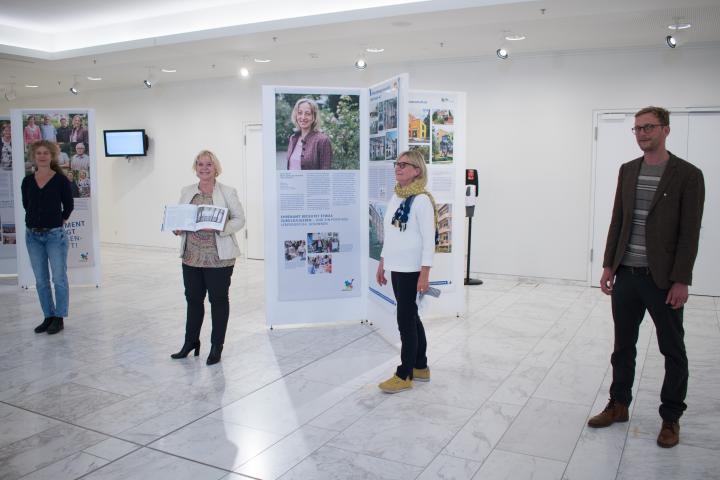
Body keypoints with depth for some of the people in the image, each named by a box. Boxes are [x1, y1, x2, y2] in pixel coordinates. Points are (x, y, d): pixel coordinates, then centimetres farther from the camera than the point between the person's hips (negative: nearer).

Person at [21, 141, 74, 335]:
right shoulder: (27, 181, 5)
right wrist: (37, 219, 14)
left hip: (55, 235, -4)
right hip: (33, 235, 4)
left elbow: (69, 206, 4)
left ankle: (59, 318, 10)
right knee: (41, 280, 9)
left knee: (59, 278, 0)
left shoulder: (61, 180, -5)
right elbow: (26, 205, 17)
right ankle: (48, 317, 20)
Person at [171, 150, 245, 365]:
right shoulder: (187, 192, 9)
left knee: (218, 300, 6)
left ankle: (217, 347, 19)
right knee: (193, 299, 13)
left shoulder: (227, 192, -3)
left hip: (219, 258, -4)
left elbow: (240, 219, -4)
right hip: (191, 256, 4)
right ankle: (191, 342, 30)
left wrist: (220, 228, -20)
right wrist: (178, 228, -6)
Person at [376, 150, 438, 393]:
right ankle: (420, 367, 28)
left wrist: (425, 273, -20)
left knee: (405, 319, -3)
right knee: (410, 317, 15)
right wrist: (382, 263, 16)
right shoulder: (395, 197, 12)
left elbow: (428, 239, -16)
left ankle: (404, 375, 8)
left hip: (412, 270, -8)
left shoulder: (422, 200, -13)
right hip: (396, 268, 8)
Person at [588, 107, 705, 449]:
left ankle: (671, 418, 23)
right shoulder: (628, 171, 9)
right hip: (626, 275, 5)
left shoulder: (687, 175, -7)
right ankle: (618, 405, 30)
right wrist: (609, 265, 7)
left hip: (663, 279, -5)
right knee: (622, 345, 14)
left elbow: (690, 232, -10)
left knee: (673, 350, 9)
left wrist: (681, 280, -13)